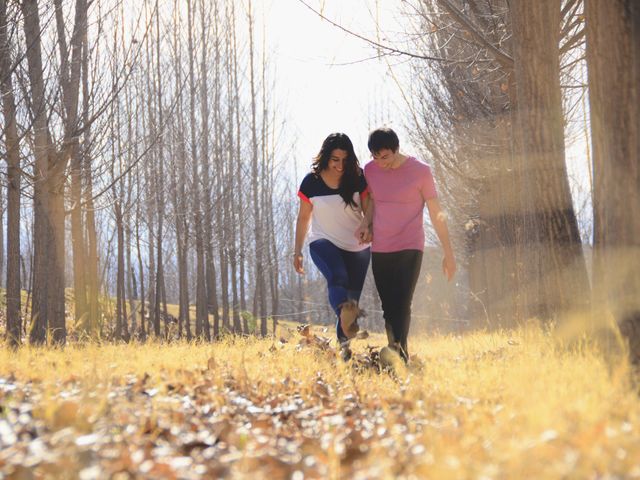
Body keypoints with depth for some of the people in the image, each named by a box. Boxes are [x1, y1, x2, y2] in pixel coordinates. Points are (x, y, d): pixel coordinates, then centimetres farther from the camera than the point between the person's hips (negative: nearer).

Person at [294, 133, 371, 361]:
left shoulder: (358, 179, -5)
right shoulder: (311, 182, -5)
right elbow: (303, 218, 6)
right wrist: (297, 251, 7)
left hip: (357, 248, 2)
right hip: (323, 243, -2)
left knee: (352, 298, 4)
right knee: (337, 277, -32)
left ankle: (343, 344, 15)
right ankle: (346, 317, -59)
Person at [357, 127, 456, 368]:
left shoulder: (420, 171, -5)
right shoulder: (370, 170, 5)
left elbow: (436, 214, 0)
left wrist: (448, 254, 1)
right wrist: (366, 223, 4)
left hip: (409, 249, -4)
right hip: (379, 251, 5)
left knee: (402, 304, -20)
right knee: (389, 309, 2)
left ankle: (397, 351, -33)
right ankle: (401, 358, 6)